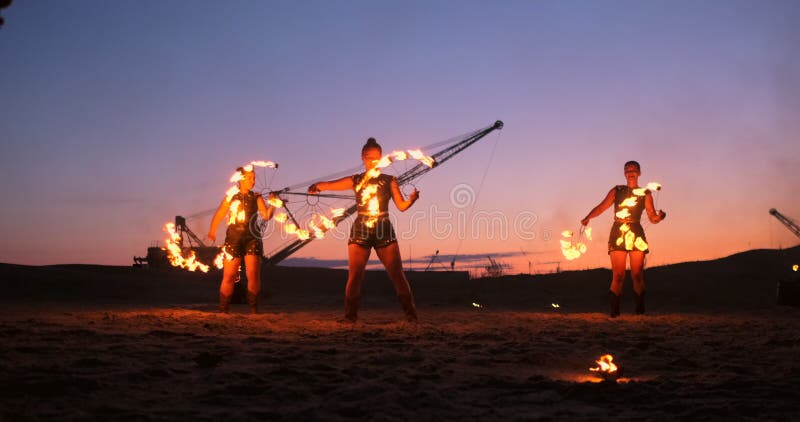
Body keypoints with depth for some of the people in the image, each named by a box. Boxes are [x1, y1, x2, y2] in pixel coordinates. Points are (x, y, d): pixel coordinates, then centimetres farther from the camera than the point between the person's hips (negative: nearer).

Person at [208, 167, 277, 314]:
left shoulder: (256, 197, 6)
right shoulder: (231, 197, 4)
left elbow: (266, 215, -6)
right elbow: (218, 215, 8)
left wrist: (272, 204, -23)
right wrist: (212, 232, -1)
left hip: (252, 238, 1)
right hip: (233, 239, -1)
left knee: (253, 275, -7)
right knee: (229, 277, -1)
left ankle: (254, 309, -1)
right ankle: (223, 310, 8)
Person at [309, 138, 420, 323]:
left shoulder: (389, 180, 10)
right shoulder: (355, 180, 10)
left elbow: (401, 205, 4)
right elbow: (330, 185, -3)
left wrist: (412, 199, -17)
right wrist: (317, 186, -25)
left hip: (384, 231, 0)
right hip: (360, 231, 0)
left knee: (397, 274, -5)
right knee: (354, 276, -5)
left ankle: (411, 314, -1)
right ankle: (350, 316, 1)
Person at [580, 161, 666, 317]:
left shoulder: (645, 194, 12)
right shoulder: (617, 191, 13)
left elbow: (652, 217, 6)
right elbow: (601, 207, 3)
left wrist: (659, 216, -17)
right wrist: (588, 218, -15)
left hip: (636, 235, 0)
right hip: (618, 235, 0)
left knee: (637, 275, -4)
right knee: (618, 276, -6)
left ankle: (640, 310, 1)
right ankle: (614, 311, -4)